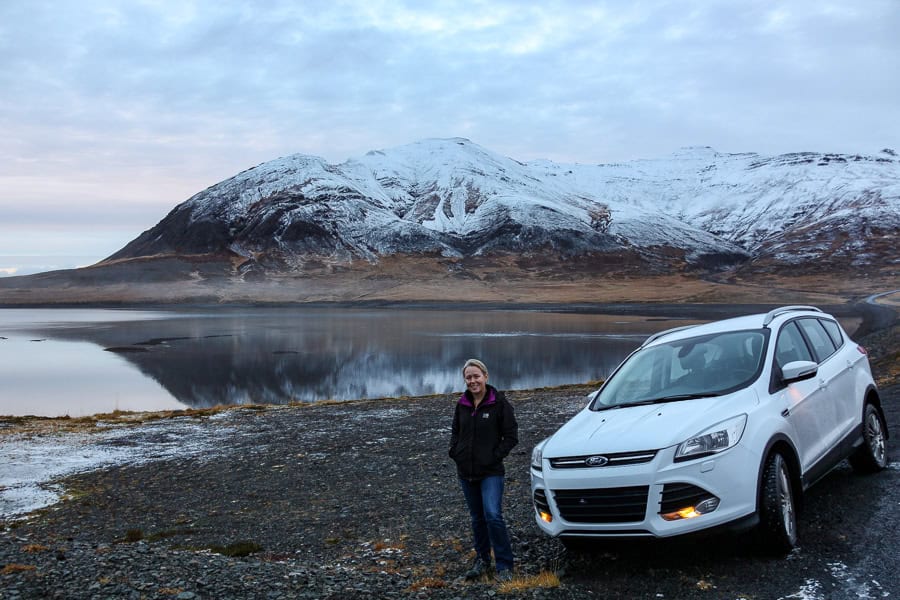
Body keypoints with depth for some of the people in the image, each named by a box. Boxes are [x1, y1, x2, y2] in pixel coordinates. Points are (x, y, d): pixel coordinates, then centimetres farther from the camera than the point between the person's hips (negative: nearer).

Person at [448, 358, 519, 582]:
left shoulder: (499, 402, -8)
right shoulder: (462, 404, 6)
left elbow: (511, 436, -5)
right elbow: (455, 431, 20)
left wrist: (495, 456, -13)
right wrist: (455, 452, 4)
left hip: (491, 472, -5)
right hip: (466, 471, 5)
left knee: (493, 515, -16)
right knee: (477, 518, 14)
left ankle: (504, 565, -5)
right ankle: (482, 560, 26)